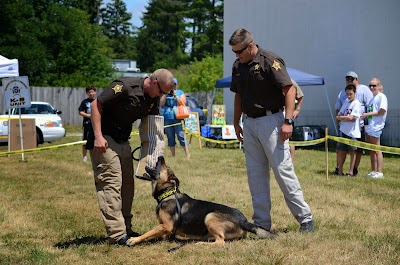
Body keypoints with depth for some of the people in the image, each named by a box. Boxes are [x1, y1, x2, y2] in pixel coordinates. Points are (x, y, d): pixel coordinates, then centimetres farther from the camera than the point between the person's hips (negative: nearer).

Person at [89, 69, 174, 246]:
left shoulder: (153, 99, 2)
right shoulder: (125, 87, -23)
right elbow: (96, 104, -20)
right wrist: (98, 136, -25)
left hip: (123, 140, 9)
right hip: (104, 138, -9)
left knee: (127, 184, 11)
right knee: (111, 183, -13)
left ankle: (125, 229, 21)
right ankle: (116, 234, -15)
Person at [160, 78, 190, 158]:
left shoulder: (180, 93, 10)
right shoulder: (165, 93, 15)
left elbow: (183, 103, -2)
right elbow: (161, 103, 2)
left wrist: (175, 95, -9)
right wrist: (166, 94, -5)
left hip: (178, 118, -3)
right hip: (167, 118, 3)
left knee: (181, 136, -11)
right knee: (170, 138, 5)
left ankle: (188, 155, -8)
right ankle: (173, 156, 12)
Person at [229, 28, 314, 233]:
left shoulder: (269, 61, -11)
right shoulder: (237, 66, 12)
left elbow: (289, 90, -14)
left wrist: (288, 121, -20)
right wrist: (236, 123, 21)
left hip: (270, 121, -7)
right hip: (249, 123, 7)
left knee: (283, 170, -8)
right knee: (255, 174, 7)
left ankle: (305, 218, 0)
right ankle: (262, 222, 13)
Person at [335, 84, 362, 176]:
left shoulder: (357, 104, -8)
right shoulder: (346, 102, 12)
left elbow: (351, 117, -19)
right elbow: (338, 117, 9)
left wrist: (341, 117, -7)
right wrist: (346, 118, -9)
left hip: (352, 132, -6)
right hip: (343, 131, 6)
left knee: (352, 152, 4)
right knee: (341, 151, 6)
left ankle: (351, 171, 9)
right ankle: (340, 170, 14)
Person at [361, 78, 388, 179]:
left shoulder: (381, 96, -8)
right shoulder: (373, 98, 21)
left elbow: (382, 112, -17)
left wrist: (368, 114, -15)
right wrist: (365, 115, 8)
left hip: (375, 127, -9)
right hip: (368, 127, 9)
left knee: (377, 150, -8)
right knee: (371, 151, 11)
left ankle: (379, 172, -6)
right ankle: (373, 171, 18)